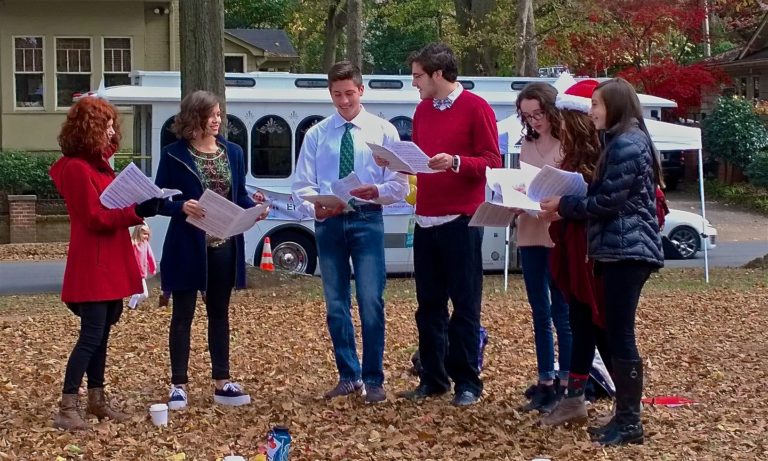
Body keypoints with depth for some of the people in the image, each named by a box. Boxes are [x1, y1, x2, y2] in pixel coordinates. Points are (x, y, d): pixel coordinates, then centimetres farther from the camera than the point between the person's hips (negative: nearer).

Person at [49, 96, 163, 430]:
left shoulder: (99, 164, 16)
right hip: (92, 265, -10)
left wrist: (137, 209, 1)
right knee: (91, 336, -10)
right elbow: (95, 217, -20)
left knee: (101, 335, 14)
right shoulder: (76, 168, -15)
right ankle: (66, 409, -6)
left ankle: (97, 400, 21)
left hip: (110, 264, 10)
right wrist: (136, 212, -25)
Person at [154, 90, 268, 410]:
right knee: (183, 315, 3)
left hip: (224, 246, 4)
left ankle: (222, 383, 20)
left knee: (219, 313, 12)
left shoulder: (233, 152, 7)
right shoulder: (174, 154, -6)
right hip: (188, 246, -4)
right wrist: (182, 206, -25)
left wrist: (254, 208, -10)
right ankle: (178, 385, 10)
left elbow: (240, 196, 11)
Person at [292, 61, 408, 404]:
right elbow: (302, 184, 5)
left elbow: (399, 185, 0)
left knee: (371, 303, -7)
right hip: (328, 222, 2)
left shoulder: (383, 130, 3)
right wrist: (315, 207, -16)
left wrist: (377, 191, -21)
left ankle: (373, 379, 4)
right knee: (336, 305, 9)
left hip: (367, 220, -2)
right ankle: (348, 376, 22)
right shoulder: (316, 134, 7)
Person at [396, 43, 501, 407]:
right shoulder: (422, 110, 15)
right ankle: (433, 379, 16)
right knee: (429, 306, 8)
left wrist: (455, 162, -23)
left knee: (465, 305, 0)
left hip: (461, 222, -6)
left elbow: (492, 162, -9)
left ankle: (467, 383, 8)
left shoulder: (475, 108, -5)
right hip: (425, 220, 6)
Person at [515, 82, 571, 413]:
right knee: (540, 313, 11)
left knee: (561, 312, 1)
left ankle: (564, 386, 9)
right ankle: (545, 384, 19)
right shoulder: (527, 144, 12)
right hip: (530, 234, 7)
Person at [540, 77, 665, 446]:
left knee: (620, 335, -8)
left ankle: (629, 422, -3)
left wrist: (564, 205, -6)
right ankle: (626, 414, 18)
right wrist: (567, 204, 9)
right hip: (622, 249, 11)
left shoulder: (627, 144, -14)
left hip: (627, 250, -11)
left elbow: (608, 201, -17)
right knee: (615, 332, 12)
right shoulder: (623, 141, 19)